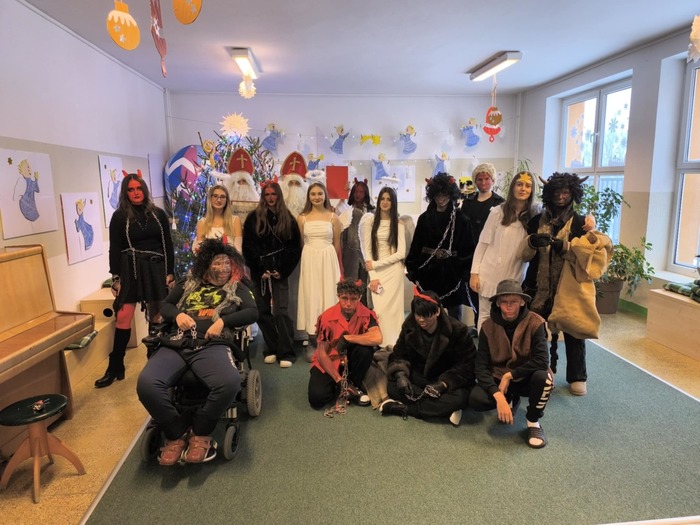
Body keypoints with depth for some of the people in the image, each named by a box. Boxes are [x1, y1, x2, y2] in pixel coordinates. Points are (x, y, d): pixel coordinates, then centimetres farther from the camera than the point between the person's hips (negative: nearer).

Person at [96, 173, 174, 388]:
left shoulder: (158, 214, 7)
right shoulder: (119, 216, 2)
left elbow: (168, 245, 8)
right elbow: (115, 249, 1)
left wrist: (170, 272, 2)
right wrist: (116, 278, -5)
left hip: (155, 269, 2)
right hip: (130, 270, -2)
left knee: (157, 317, 6)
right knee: (123, 318, -5)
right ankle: (115, 368, 6)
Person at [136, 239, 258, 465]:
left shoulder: (237, 287, 20)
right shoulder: (187, 284, 27)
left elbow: (252, 312, 7)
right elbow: (165, 306, 29)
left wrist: (223, 321, -8)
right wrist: (178, 315, 5)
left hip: (212, 346, -2)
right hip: (175, 345, 3)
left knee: (230, 383, -36)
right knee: (146, 384, -29)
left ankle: (200, 432, -6)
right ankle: (176, 433, -3)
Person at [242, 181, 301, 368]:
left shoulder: (288, 219, 7)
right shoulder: (253, 218, 6)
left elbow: (295, 248, 6)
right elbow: (248, 247, 2)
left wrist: (283, 271, -3)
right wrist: (260, 270, -5)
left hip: (280, 273, -1)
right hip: (259, 273, 1)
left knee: (281, 312, -8)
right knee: (264, 312, 4)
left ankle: (286, 353, -4)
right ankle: (271, 350, 14)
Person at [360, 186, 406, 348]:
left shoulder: (398, 224, 5)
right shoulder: (370, 221, 5)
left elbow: (401, 253, -3)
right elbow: (367, 249, 1)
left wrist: (376, 264, -9)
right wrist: (373, 276, -6)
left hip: (393, 271, -1)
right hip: (376, 272, 1)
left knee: (391, 308, -4)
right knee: (378, 309, -4)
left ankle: (392, 345, 6)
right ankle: (380, 345, 5)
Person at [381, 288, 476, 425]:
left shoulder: (457, 330, -15)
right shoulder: (410, 327, -6)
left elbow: (467, 364, -16)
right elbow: (399, 354, -1)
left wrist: (444, 383, -30)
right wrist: (400, 373, -24)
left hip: (449, 380, -2)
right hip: (419, 378, 3)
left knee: (459, 397, -36)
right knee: (393, 387, -25)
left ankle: (404, 408, -28)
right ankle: (444, 408, -26)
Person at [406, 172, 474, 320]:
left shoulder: (460, 219, -1)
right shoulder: (424, 218, 4)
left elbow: (467, 249, -2)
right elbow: (416, 247, 6)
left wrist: (466, 274, -8)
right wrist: (414, 273, 1)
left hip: (453, 272, -1)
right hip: (428, 272, 1)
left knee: (454, 317, 7)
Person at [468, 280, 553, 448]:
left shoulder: (535, 323, -18)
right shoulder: (488, 326, -14)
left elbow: (542, 361, -26)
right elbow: (481, 367, -17)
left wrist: (510, 375, -24)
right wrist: (498, 396, -30)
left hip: (526, 379, -1)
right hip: (498, 378, 2)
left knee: (543, 377, -36)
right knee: (476, 399, -27)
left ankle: (533, 421, -4)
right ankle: (510, 400, 11)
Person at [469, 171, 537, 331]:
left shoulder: (534, 215, 2)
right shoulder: (498, 211, -4)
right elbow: (482, 243, -3)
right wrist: (474, 272, -7)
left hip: (515, 277, 2)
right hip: (490, 274, -2)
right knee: (485, 315, 5)